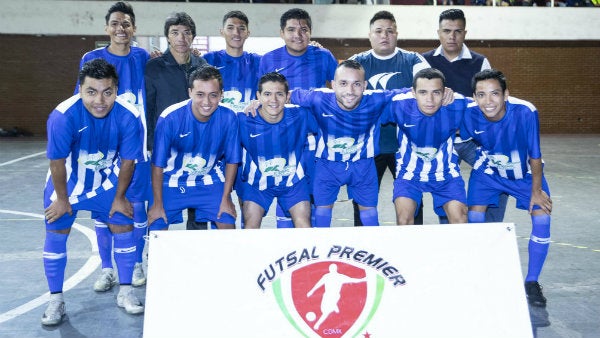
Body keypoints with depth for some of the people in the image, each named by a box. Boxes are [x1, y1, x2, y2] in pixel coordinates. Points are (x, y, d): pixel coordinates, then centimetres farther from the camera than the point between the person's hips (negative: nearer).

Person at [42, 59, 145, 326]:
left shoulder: (128, 116, -27)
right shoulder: (63, 116, -34)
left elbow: (127, 161, -12)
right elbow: (57, 162, -20)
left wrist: (119, 198, -3)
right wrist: (62, 199, -9)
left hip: (106, 181, 2)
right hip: (67, 182, -2)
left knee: (124, 226, 1)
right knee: (56, 233, -2)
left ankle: (125, 292, 19)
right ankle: (56, 300, 16)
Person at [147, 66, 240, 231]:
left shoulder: (228, 118, -18)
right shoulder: (169, 118, -23)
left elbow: (231, 160, -5)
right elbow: (158, 164, -14)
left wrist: (226, 198, -2)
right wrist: (158, 204, -9)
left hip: (210, 182, 2)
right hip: (172, 182, -1)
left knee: (228, 224, -8)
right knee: (157, 228, -8)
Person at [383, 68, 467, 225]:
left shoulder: (458, 105, -20)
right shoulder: (399, 105, -23)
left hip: (446, 171, 1)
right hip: (410, 171, -1)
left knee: (459, 217, -14)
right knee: (403, 218, -19)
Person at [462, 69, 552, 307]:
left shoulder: (525, 112, -33)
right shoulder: (469, 114, -30)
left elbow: (535, 156, -20)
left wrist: (536, 190, -13)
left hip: (525, 171, -1)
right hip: (488, 171, 1)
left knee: (542, 217, -13)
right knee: (475, 216, -11)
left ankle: (532, 282, 6)